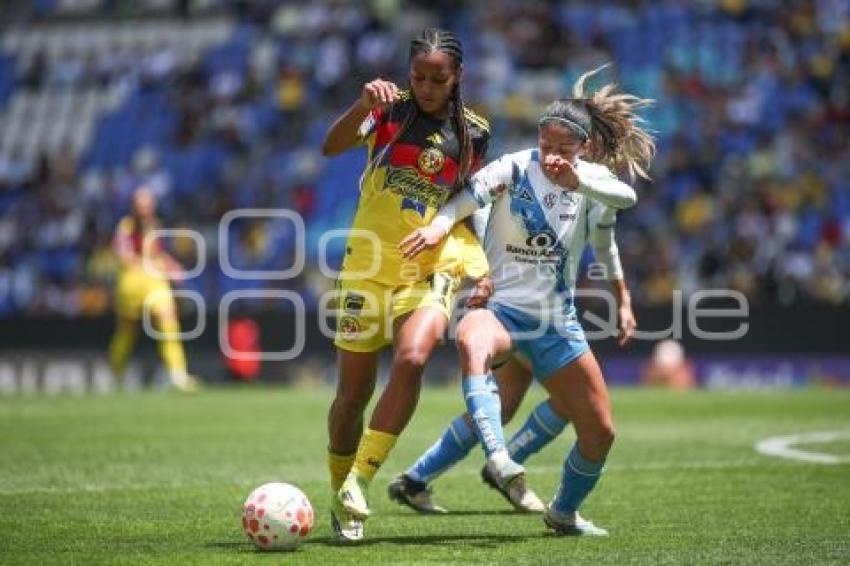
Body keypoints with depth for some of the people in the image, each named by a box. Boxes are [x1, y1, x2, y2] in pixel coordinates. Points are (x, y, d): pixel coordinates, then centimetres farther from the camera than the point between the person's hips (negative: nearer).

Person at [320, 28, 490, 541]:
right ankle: (339, 491, 27)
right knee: (354, 392, 5)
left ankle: (357, 484, -21)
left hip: (432, 268, 0)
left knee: (411, 360, -28)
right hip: (370, 263, 0)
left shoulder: (474, 132, 5)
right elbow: (332, 146, -17)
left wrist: (478, 262, 3)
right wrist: (363, 105, -36)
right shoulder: (389, 111, -1)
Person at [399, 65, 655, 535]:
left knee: (600, 431, 5)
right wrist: (440, 224, -45)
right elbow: (470, 195, -24)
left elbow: (626, 197, -22)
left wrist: (577, 180, -41)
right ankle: (498, 458, -57)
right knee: (471, 342, -41)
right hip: (499, 305, -4)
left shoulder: (592, 177, 0)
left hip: (557, 320, 4)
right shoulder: (516, 168, -7)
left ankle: (564, 512, 31)